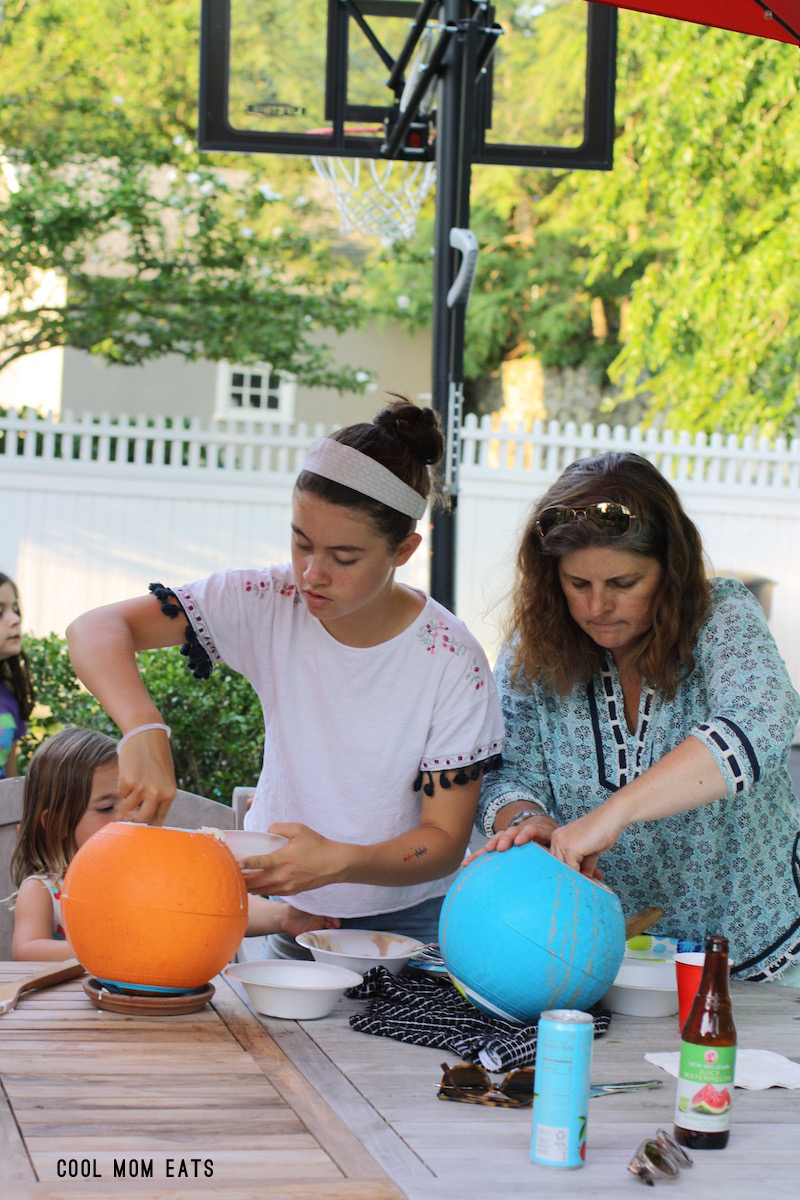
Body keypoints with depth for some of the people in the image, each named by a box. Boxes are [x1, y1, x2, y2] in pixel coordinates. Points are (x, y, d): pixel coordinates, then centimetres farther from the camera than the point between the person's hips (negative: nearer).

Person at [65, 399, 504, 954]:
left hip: (402, 918, -1)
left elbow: (445, 841, -13)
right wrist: (145, 730, -36)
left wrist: (339, 861, -33)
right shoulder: (268, 605, -11)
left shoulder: (453, 663, -16)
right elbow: (97, 629, -15)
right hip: (277, 907, 1)